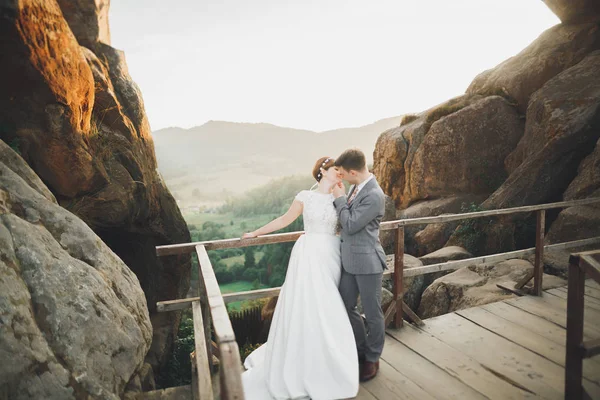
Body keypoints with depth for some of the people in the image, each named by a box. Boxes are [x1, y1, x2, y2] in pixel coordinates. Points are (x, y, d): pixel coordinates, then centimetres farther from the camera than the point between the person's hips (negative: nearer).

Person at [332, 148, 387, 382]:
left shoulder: (375, 196, -22)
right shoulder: (357, 186, 6)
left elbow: (350, 225, -20)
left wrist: (339, 198, -12)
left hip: (367, 262, -9)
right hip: (350, 260, 9)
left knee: (372, 313, 9)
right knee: (345, 306, 17)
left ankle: (372, 359, 29)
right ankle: (361, 350, 37)